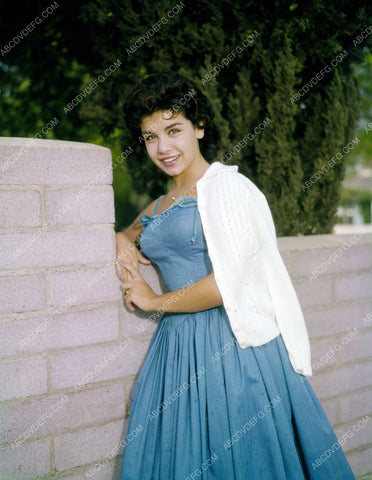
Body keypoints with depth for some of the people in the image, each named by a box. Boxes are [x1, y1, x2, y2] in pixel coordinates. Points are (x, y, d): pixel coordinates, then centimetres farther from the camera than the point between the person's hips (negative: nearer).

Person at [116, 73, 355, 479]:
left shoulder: (225, 185, -8)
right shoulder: (162, 203, 14)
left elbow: (225, 285, -16)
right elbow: (134, 231, 35)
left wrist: (152, 301, -3)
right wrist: (123, 240, 9)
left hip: (233, 344, -7)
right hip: (179, 345, 7)